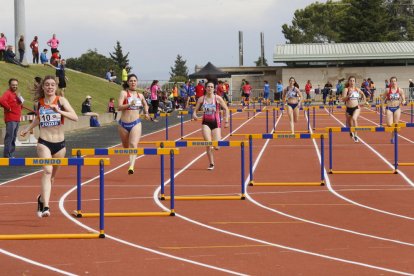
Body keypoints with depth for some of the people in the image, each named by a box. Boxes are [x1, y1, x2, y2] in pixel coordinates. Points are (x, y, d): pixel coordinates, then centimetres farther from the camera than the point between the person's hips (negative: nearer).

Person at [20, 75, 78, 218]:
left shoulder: (61, 100, -3)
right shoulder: (39, 102, 5)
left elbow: (75, 117, -15)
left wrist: (59, 111, -26)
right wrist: (28, 128, 23)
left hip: (59, 143, 1)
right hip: (44, 143, -1)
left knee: (52, 175, 15)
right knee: (47, 170, -22)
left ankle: (42, 198, 42)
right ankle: (45, 207, -30)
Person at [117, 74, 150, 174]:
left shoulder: (140, 95, 10)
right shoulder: (124, 93, -3)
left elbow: (145, 104, 33)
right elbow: (119, 107, -17)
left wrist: (146, 113, 16)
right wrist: (130, 104, -30)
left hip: (136, 123, 1)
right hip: (123, 124, 0)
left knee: (134, 145, -20)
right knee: (126, 147, 15)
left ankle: (131, 166, -32)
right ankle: (131, 161, 44)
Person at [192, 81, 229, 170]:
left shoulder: (218, 98, -6)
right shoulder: (201, 99, -1)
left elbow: (226, 109, 1)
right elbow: (195, 110, 3)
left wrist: (226, 120, -6)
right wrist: (194, 115, -19)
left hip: (216, 123, -1)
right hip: (205, 123, 1)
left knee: (217, 146, -5)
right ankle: (211, 164, 1)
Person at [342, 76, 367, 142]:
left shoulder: (357, 89, 4)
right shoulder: (346, 89, -5)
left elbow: (363, 94, 26)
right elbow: (343, 99, -13)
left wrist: (364, 101, 15)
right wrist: (348, 95, -28)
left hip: (356, 108, 0)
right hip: (348, 109, 0)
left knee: (354, 119, -29)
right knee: (349, 123, 17)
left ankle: (355, 135, -26)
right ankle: (351, 132, 53)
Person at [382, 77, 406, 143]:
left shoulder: (400, 90, -2)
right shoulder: (388, 90, -6)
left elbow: (403, 98, 5)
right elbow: (382, 98, 3)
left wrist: (403, 102, -18)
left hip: (397, 108, 2)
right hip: (389, 108, -2)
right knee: (389, 124, -13)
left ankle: (393, 138, 20)